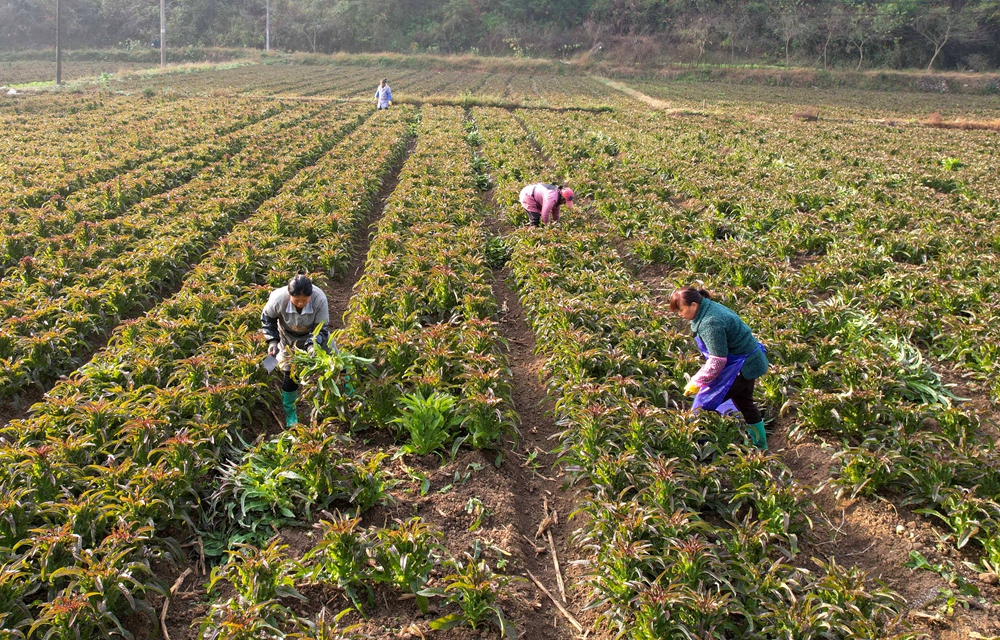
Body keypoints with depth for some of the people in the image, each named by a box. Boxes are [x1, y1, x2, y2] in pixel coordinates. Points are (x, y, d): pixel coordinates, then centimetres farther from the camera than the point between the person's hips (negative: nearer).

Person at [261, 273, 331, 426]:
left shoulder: (320, 299, -37)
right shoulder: (278, 299, -35)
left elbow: (322, 328, -25)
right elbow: (267, 318, -12)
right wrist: (272, 340, -19)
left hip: (315, 335, 1)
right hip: (289, 338, -1)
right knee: (289, 374, -2)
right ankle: (290, 414, 19)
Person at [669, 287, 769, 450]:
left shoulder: (710, 323, -29)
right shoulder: (709, 308, 3)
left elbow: (717, 360, -27)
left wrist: (697, 382, -18)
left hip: (742, 366, -11)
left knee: (706, 402, -7)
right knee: (744, 404, 25)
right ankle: (761, 447, 41)